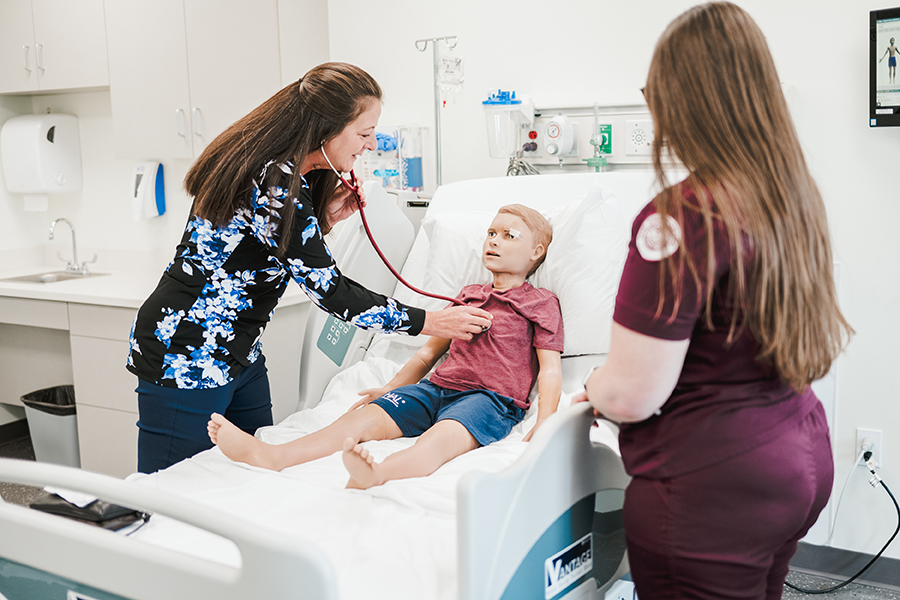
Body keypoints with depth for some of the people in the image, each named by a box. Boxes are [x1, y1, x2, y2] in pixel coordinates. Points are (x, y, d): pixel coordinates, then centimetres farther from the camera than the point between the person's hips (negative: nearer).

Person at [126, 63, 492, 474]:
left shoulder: (287, 171, 5)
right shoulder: (276, 184, -24)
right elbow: (328, 290, -21)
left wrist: (325, 218, -1)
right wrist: (433, 322, -15)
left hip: (238, 353, 10)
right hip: (187, 357, -10)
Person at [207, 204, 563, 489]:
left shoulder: (541, 303, 11)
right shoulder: (468, 295, 29)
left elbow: (550, 370, 1)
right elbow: (429, 352, 31)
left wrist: (544, 424, -15)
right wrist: (389, 389, 23)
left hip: (490, 397, -6)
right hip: (436, 388, 6)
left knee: (442, 437, -38)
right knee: (366, 416, -17)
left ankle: (375, 476, -70)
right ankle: (270, 456, -34)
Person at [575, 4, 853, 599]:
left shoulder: (682, 219, -23)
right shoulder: (798, 196, 2)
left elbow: (632, 395, -23)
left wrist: (594, 385, -1)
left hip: (714, 486, -8)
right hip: (802, 458, 8)